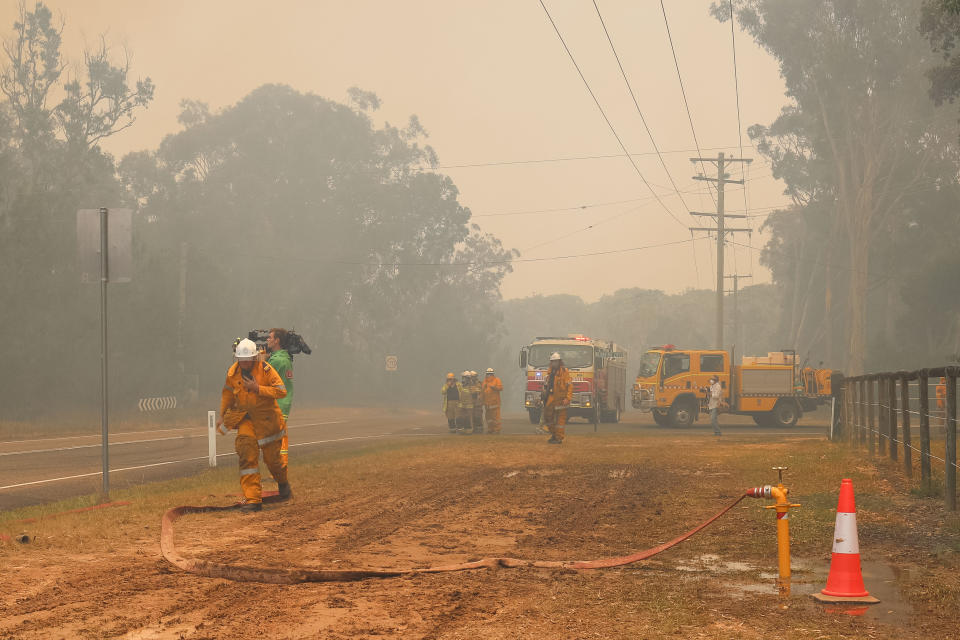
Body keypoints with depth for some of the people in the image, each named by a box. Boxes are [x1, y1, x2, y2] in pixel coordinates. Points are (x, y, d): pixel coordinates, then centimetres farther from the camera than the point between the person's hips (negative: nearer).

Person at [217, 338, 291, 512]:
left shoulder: (266, 369, -15)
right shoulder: (233, 372, -2)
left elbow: (282, 391, -20)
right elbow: (227, 393, 15)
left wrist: (258, 388, -26)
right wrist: (222, 415, 16)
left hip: (266, 418, -3)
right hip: (245, 418, 3)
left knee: (271, 456, 5)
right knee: (247, 455, -12)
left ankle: (283, 483, 39)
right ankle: (252, 499, -12)